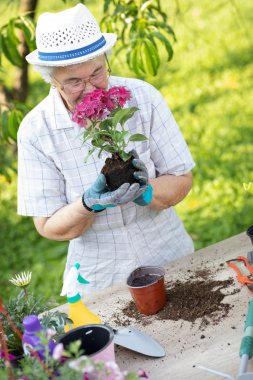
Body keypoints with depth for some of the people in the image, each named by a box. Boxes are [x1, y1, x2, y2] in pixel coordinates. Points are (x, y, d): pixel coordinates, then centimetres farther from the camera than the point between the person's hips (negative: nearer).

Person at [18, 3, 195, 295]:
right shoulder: (35, 131, -11)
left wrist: (145, 193, -25)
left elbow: (182, 180, -5)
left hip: (168, 258, 0)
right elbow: (48, 227, -8)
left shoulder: (143, 97, -9)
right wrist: (89, 204, -27)